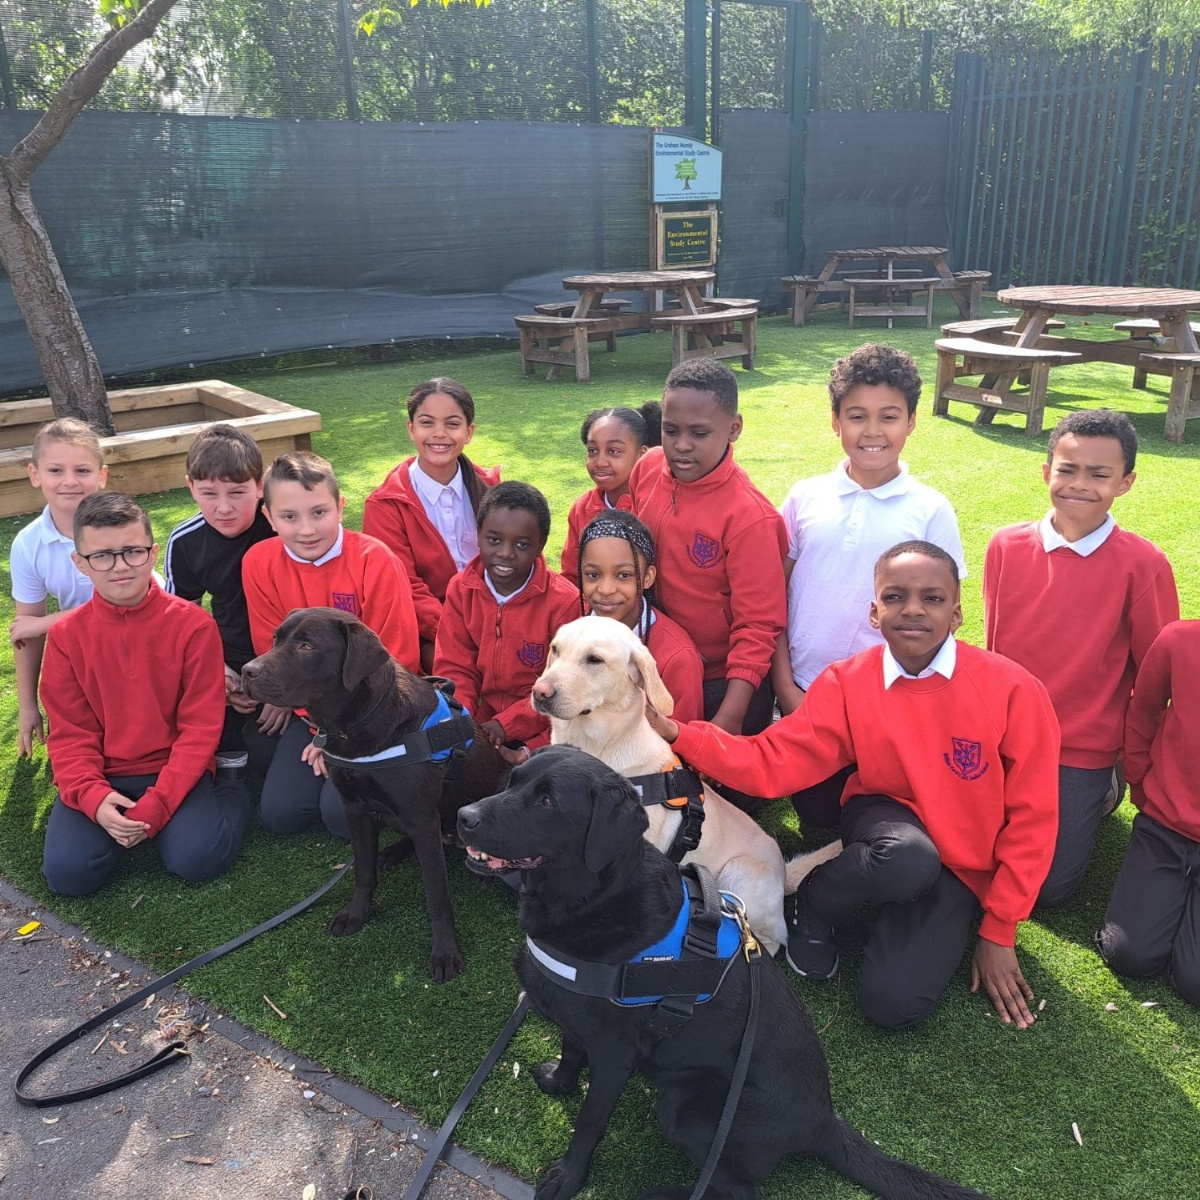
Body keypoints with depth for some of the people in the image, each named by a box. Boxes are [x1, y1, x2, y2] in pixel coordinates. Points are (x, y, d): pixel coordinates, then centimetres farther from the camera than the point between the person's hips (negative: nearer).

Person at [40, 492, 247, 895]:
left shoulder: (193, 624, -10)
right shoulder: (66, 635, -2)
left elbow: (200, 727, -10)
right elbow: (70, 733, -1)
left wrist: (156, 805, -19)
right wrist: (93, 798, -20)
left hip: (175, 771, -2)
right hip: (103, 777, 3)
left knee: (197, 859, -24)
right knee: (68, 873, -18)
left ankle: (230, 797, 6)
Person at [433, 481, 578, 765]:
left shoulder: (564, 602, -9)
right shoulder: (461, 590, 3)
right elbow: (453, 669, 1)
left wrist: (506, 725, -20)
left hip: (538, 731, -3)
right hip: (479, 728, 4)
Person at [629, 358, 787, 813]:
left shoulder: (748, 515, -25)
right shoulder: (647, 470, -9)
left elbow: (758, 626, -20)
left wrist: (729, 719, -25)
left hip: (726, 683, -5)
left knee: (734, 787, 9)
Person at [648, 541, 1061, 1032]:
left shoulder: (1011, 688, -17)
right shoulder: (848, 683, -10)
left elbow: (1031, 816, -9)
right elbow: (773, 762, -13)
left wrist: (997, 932, -6)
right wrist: (676, 732, -27)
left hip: (960, 868, -1)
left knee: (893, 1003, -23)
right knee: (907, 859, -37)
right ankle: (813, 903, -4)